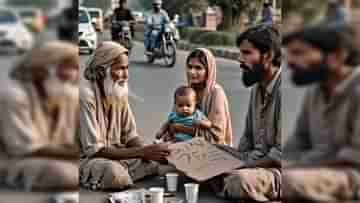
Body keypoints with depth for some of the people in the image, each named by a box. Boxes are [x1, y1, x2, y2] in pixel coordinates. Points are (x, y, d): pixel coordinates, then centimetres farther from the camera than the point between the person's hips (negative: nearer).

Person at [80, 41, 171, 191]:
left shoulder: (119, 91, 0)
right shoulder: (86, 95, -24)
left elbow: (130, 136, 3)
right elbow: (94, 150, -26)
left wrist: (149, 151, -20)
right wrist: (142, 152, -29)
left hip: (112, 154, 8)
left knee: (154, 164, -9)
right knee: (115, 174, -35)